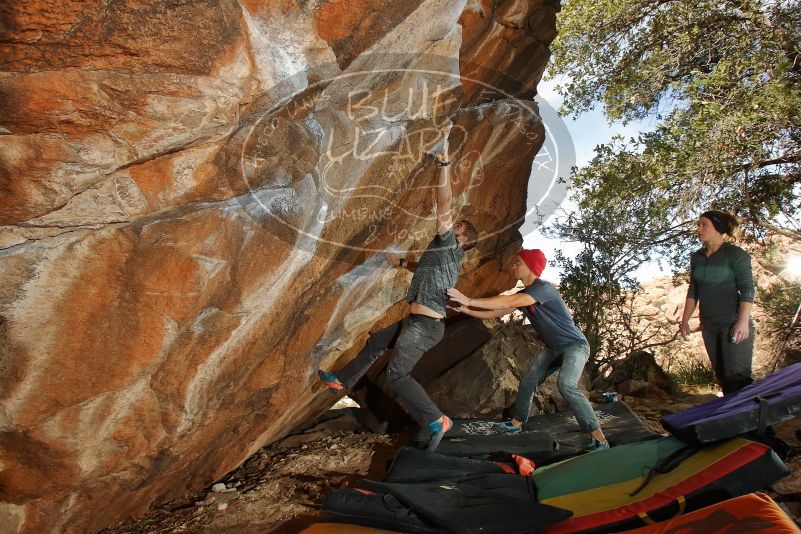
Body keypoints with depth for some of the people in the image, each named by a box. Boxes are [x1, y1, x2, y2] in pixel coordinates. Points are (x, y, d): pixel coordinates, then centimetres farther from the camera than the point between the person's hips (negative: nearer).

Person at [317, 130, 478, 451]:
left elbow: (443, 205, -21)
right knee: (375, 342, 21)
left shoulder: (447, 243, -9)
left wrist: (444, 164, -23)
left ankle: (437, 421, -3)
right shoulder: (451, 257, 18)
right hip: (419, 320, 10)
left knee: (397, 376, -9)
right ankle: (342, 381, 37)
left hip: (425, 324, -10)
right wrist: (401, 262, 40)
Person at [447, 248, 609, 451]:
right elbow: (494, 313, 6)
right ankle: (516, 424, 30)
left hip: (575, 345, -9)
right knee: (527, 382, 11)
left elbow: (508, 302, -36)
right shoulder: (522, 295, 3)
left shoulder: (543, 288, -25)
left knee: (566, 385, -30)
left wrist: (470, 301, -34)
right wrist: (465, 309, -5)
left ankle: (600, 440, -23)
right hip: (553, 348, 9)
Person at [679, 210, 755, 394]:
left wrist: (743, 321, -21)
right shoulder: (696, 257, 12)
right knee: (723, 378, 9)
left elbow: (747, 290, -11)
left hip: (733, 323, -6)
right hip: (709, 326, 6)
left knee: (738, 378, -10)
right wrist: (685, 321, 12)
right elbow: (693, 291, 16)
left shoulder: (735, 254, -6)